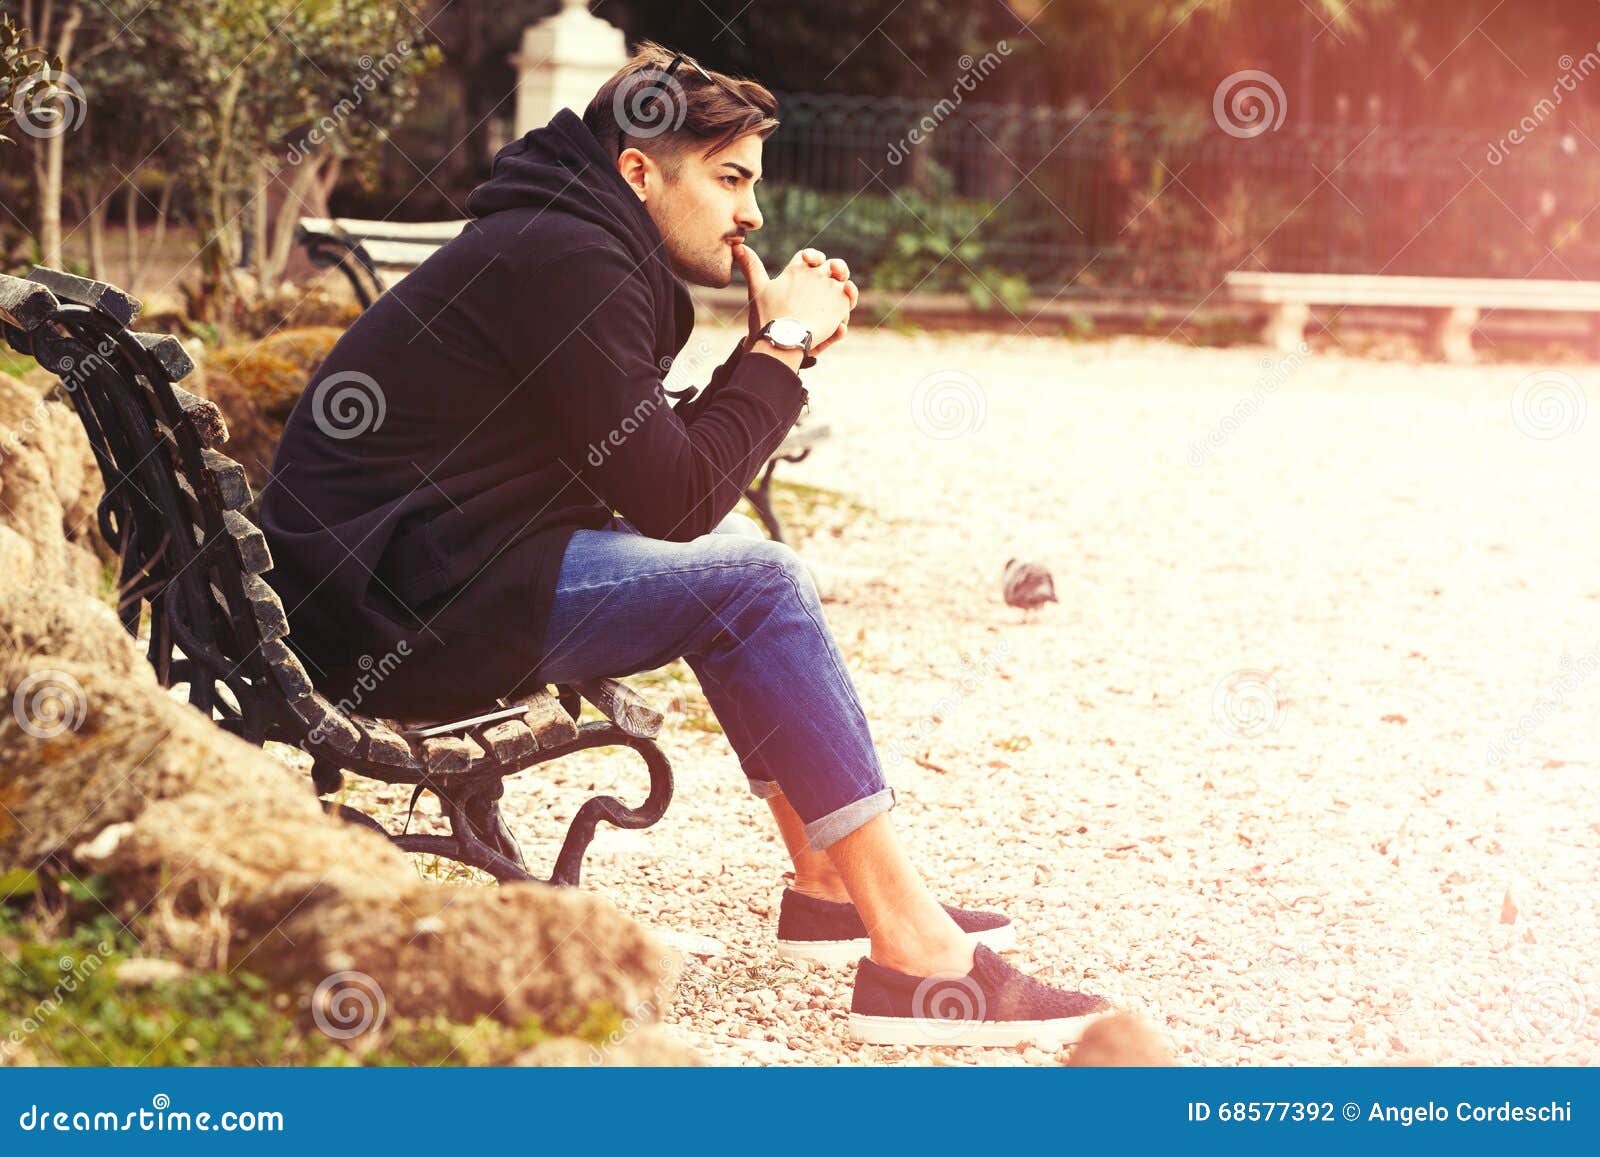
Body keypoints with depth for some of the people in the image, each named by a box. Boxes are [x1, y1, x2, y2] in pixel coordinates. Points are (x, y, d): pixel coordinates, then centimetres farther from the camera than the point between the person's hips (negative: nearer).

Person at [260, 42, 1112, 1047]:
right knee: (755, 585, -14)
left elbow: (664, 467, 17)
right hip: (389, 615, -11)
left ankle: (829, 883, 18)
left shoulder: (562, 245, 17)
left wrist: (779, 347, 6)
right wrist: (783, 348, -4)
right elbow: (673, 496, -15)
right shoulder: (566, 261, -15)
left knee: (734, 556, 16)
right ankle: (913, 954, -16)